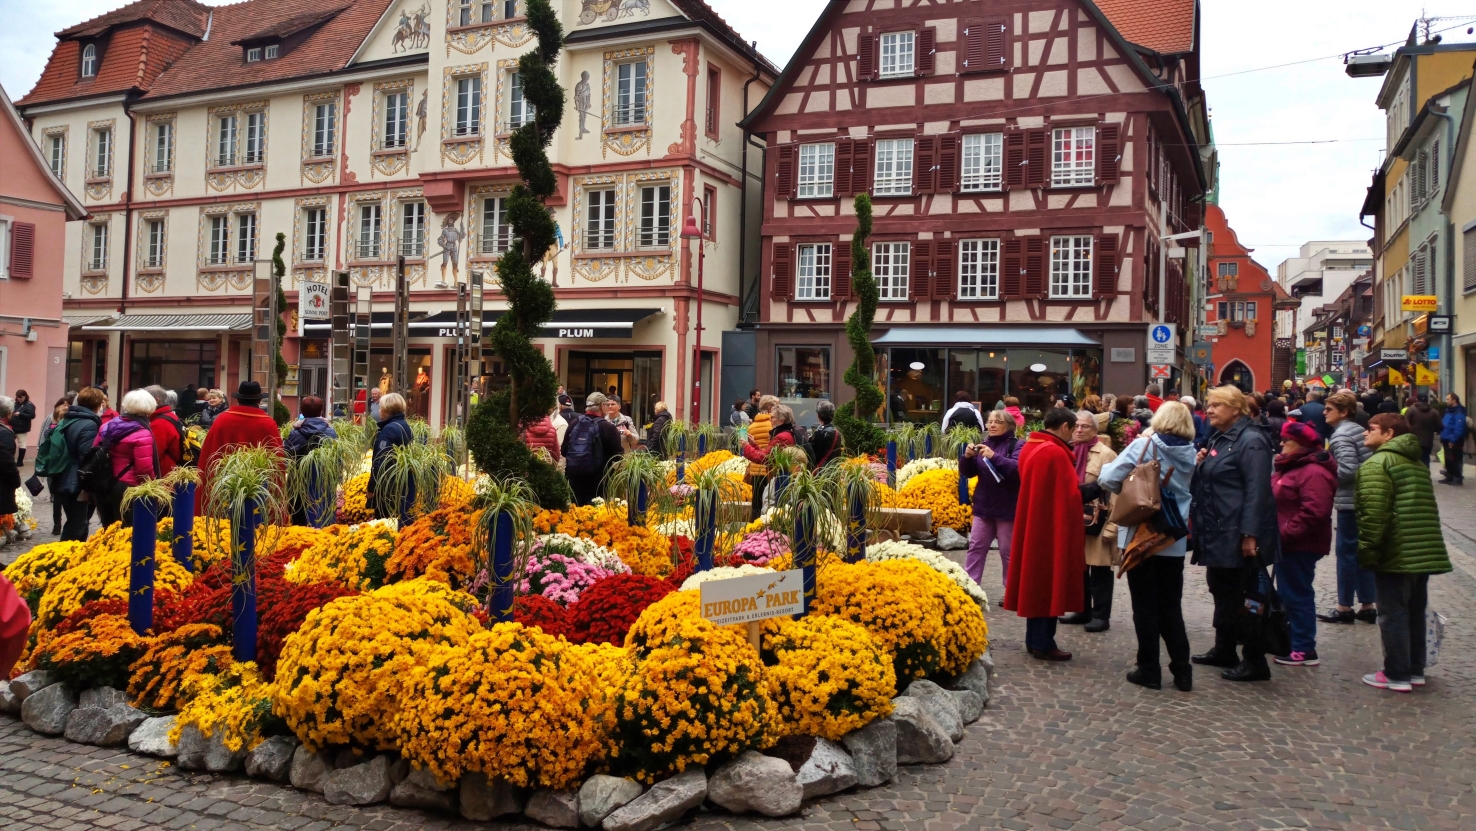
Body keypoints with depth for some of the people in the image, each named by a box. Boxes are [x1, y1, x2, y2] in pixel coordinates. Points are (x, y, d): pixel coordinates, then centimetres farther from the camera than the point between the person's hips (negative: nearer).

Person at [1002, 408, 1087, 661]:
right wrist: (1073, 530, -4)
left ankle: (1034, 639, 20)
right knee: (1049, 583, -1)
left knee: (1036, 582, 14)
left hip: (1032, 526, 9)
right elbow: (1069, 496, -18)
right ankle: (1043, 643, 5)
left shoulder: (1029, 448, 8)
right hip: (1053, 529, -9)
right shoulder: (1056, 454, -20)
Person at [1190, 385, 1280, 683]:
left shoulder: (1250, 441, -14)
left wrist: (1250, 534, -25)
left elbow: (1257, 491, -20)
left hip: (1237, 535, -9)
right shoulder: (1216, 440, 15)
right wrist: (1198, 464, 4)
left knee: (1246, 596, -2)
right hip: (1216, 533, 9)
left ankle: (1255, 661, 5)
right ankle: (1224, 650, 29)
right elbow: (1205, 483, 26)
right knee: (1222, 591, 17)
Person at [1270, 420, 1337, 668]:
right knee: (1288, 594, 17)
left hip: (1300, 545, -11)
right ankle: (1291, 640, 28)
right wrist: (1281, 534, 13)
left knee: (1297, 594, -4)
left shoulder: (1313, 473, -19)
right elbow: (1277, 501, 24)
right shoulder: (1291, 467, 16)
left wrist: (1286, 533, -24)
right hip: (1289, 543, 11)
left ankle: (1304, 650, 3)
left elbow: (1314, 512, -28)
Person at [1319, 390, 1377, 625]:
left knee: (1346, 552, -1)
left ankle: (1345, 607, 6)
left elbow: (1347, 469, -24)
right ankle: (1368, 605, 18)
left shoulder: (1341, 435, -15)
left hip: (1349, 502, -9)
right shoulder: (1358, 430, 13)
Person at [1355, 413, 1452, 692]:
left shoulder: (1376, 464, -11)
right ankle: (1415, 670, 24)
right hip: (1425, 553, 9)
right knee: (1415, 612, 16)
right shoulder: (1417, 463, 17)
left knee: (1393, 614, -1)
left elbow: (1374, 513, -20)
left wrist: (1366, 551, -15)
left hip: (1396, 554, -9)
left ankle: (1397, 675, 3)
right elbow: (1427, 509, 21)